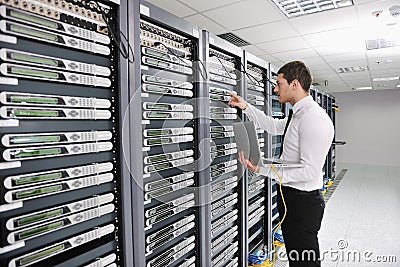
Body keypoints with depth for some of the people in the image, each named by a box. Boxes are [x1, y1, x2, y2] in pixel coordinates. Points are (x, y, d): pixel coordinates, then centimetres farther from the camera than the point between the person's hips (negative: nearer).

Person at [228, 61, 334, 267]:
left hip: (303, 202, -10)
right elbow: (273, 126, 24)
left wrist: (262, 169, -26)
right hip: (289, 196, 10)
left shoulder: (313, 118, -24)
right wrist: (246, 107, 16)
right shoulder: (298, 115, 8)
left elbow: (310, 171, -27)